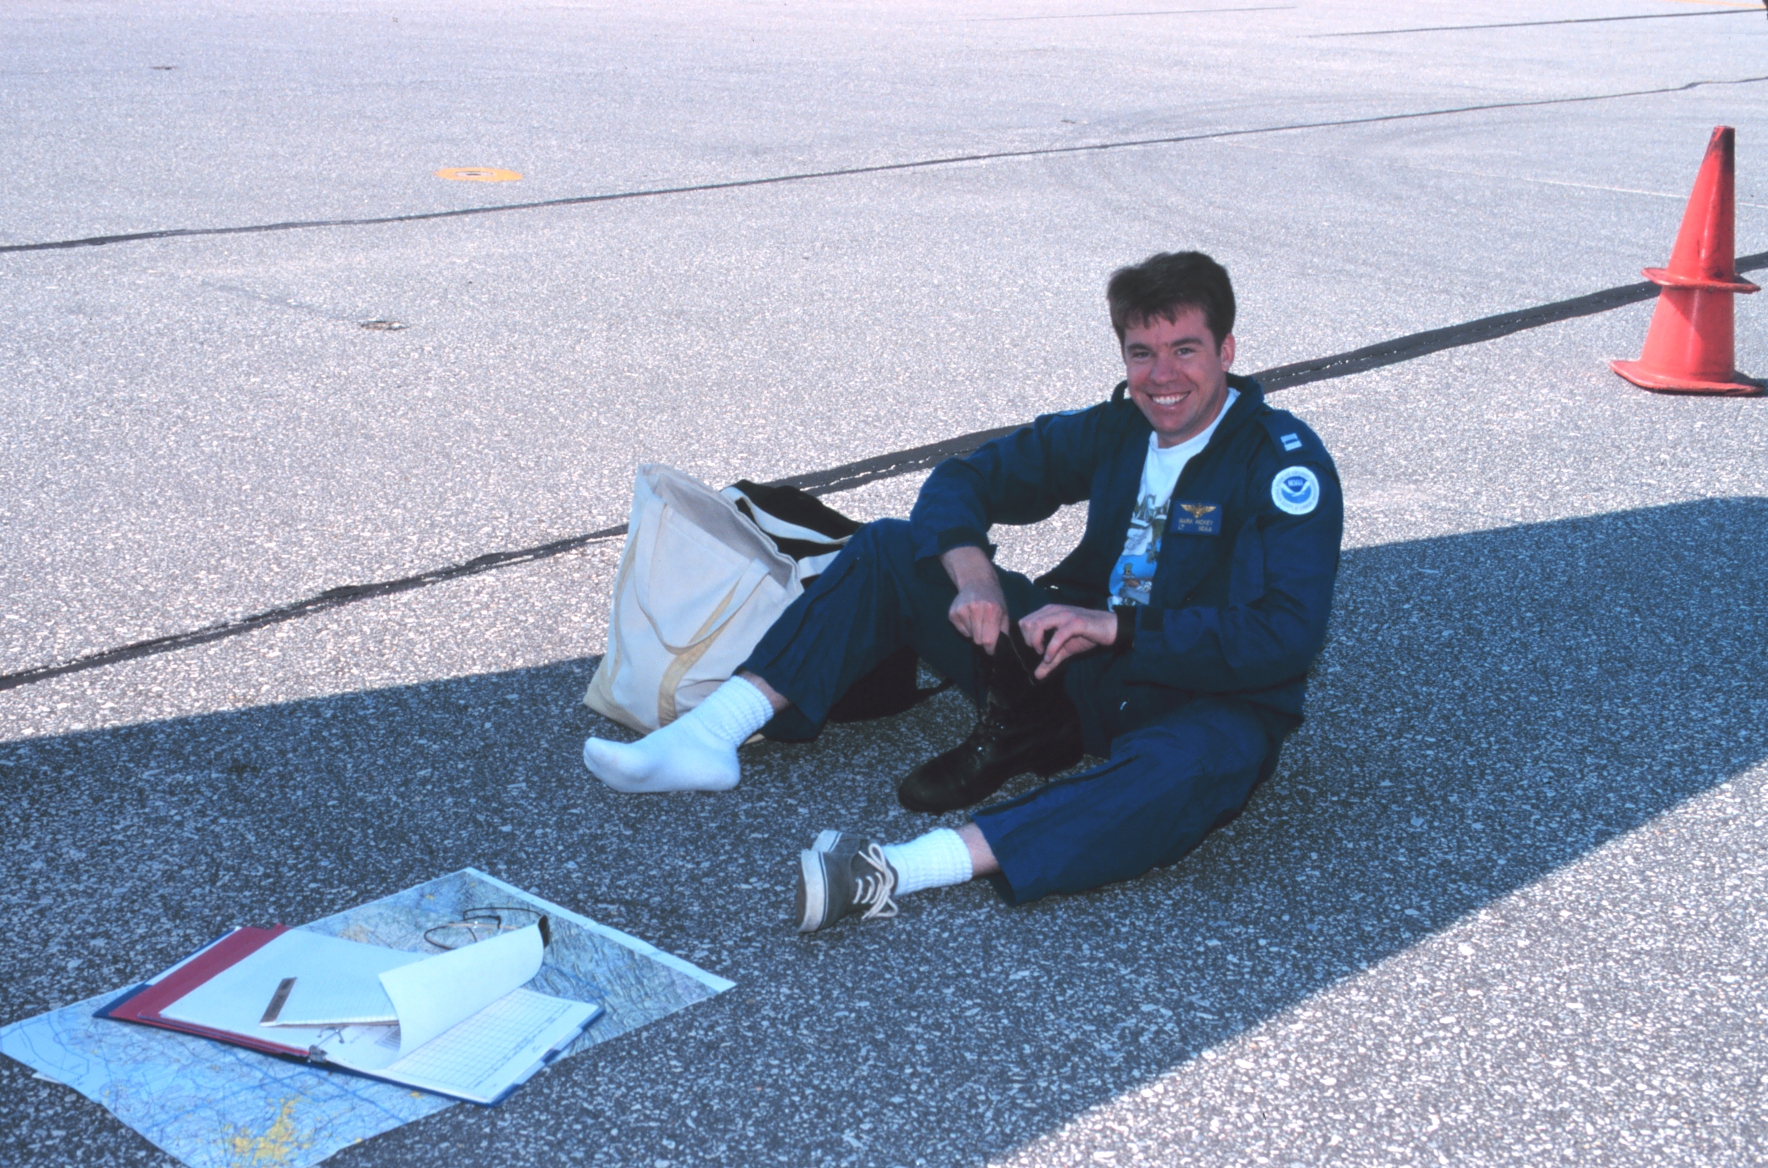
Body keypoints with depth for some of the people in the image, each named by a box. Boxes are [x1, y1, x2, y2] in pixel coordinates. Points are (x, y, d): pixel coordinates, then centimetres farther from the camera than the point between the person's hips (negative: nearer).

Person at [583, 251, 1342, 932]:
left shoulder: (1286, 461, -13)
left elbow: (1285, 634, -25)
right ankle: (712, 734, -18)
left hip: (1208, 701, -6)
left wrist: (1117, 627, -30)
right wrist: (970, 571, -14)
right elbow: (963, 480, 8)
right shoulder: (1116, 430, 5)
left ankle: (897, 873, -58)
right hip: (1080, 663, 6)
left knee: (1197, 768, -44)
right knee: (889, 548, -2)